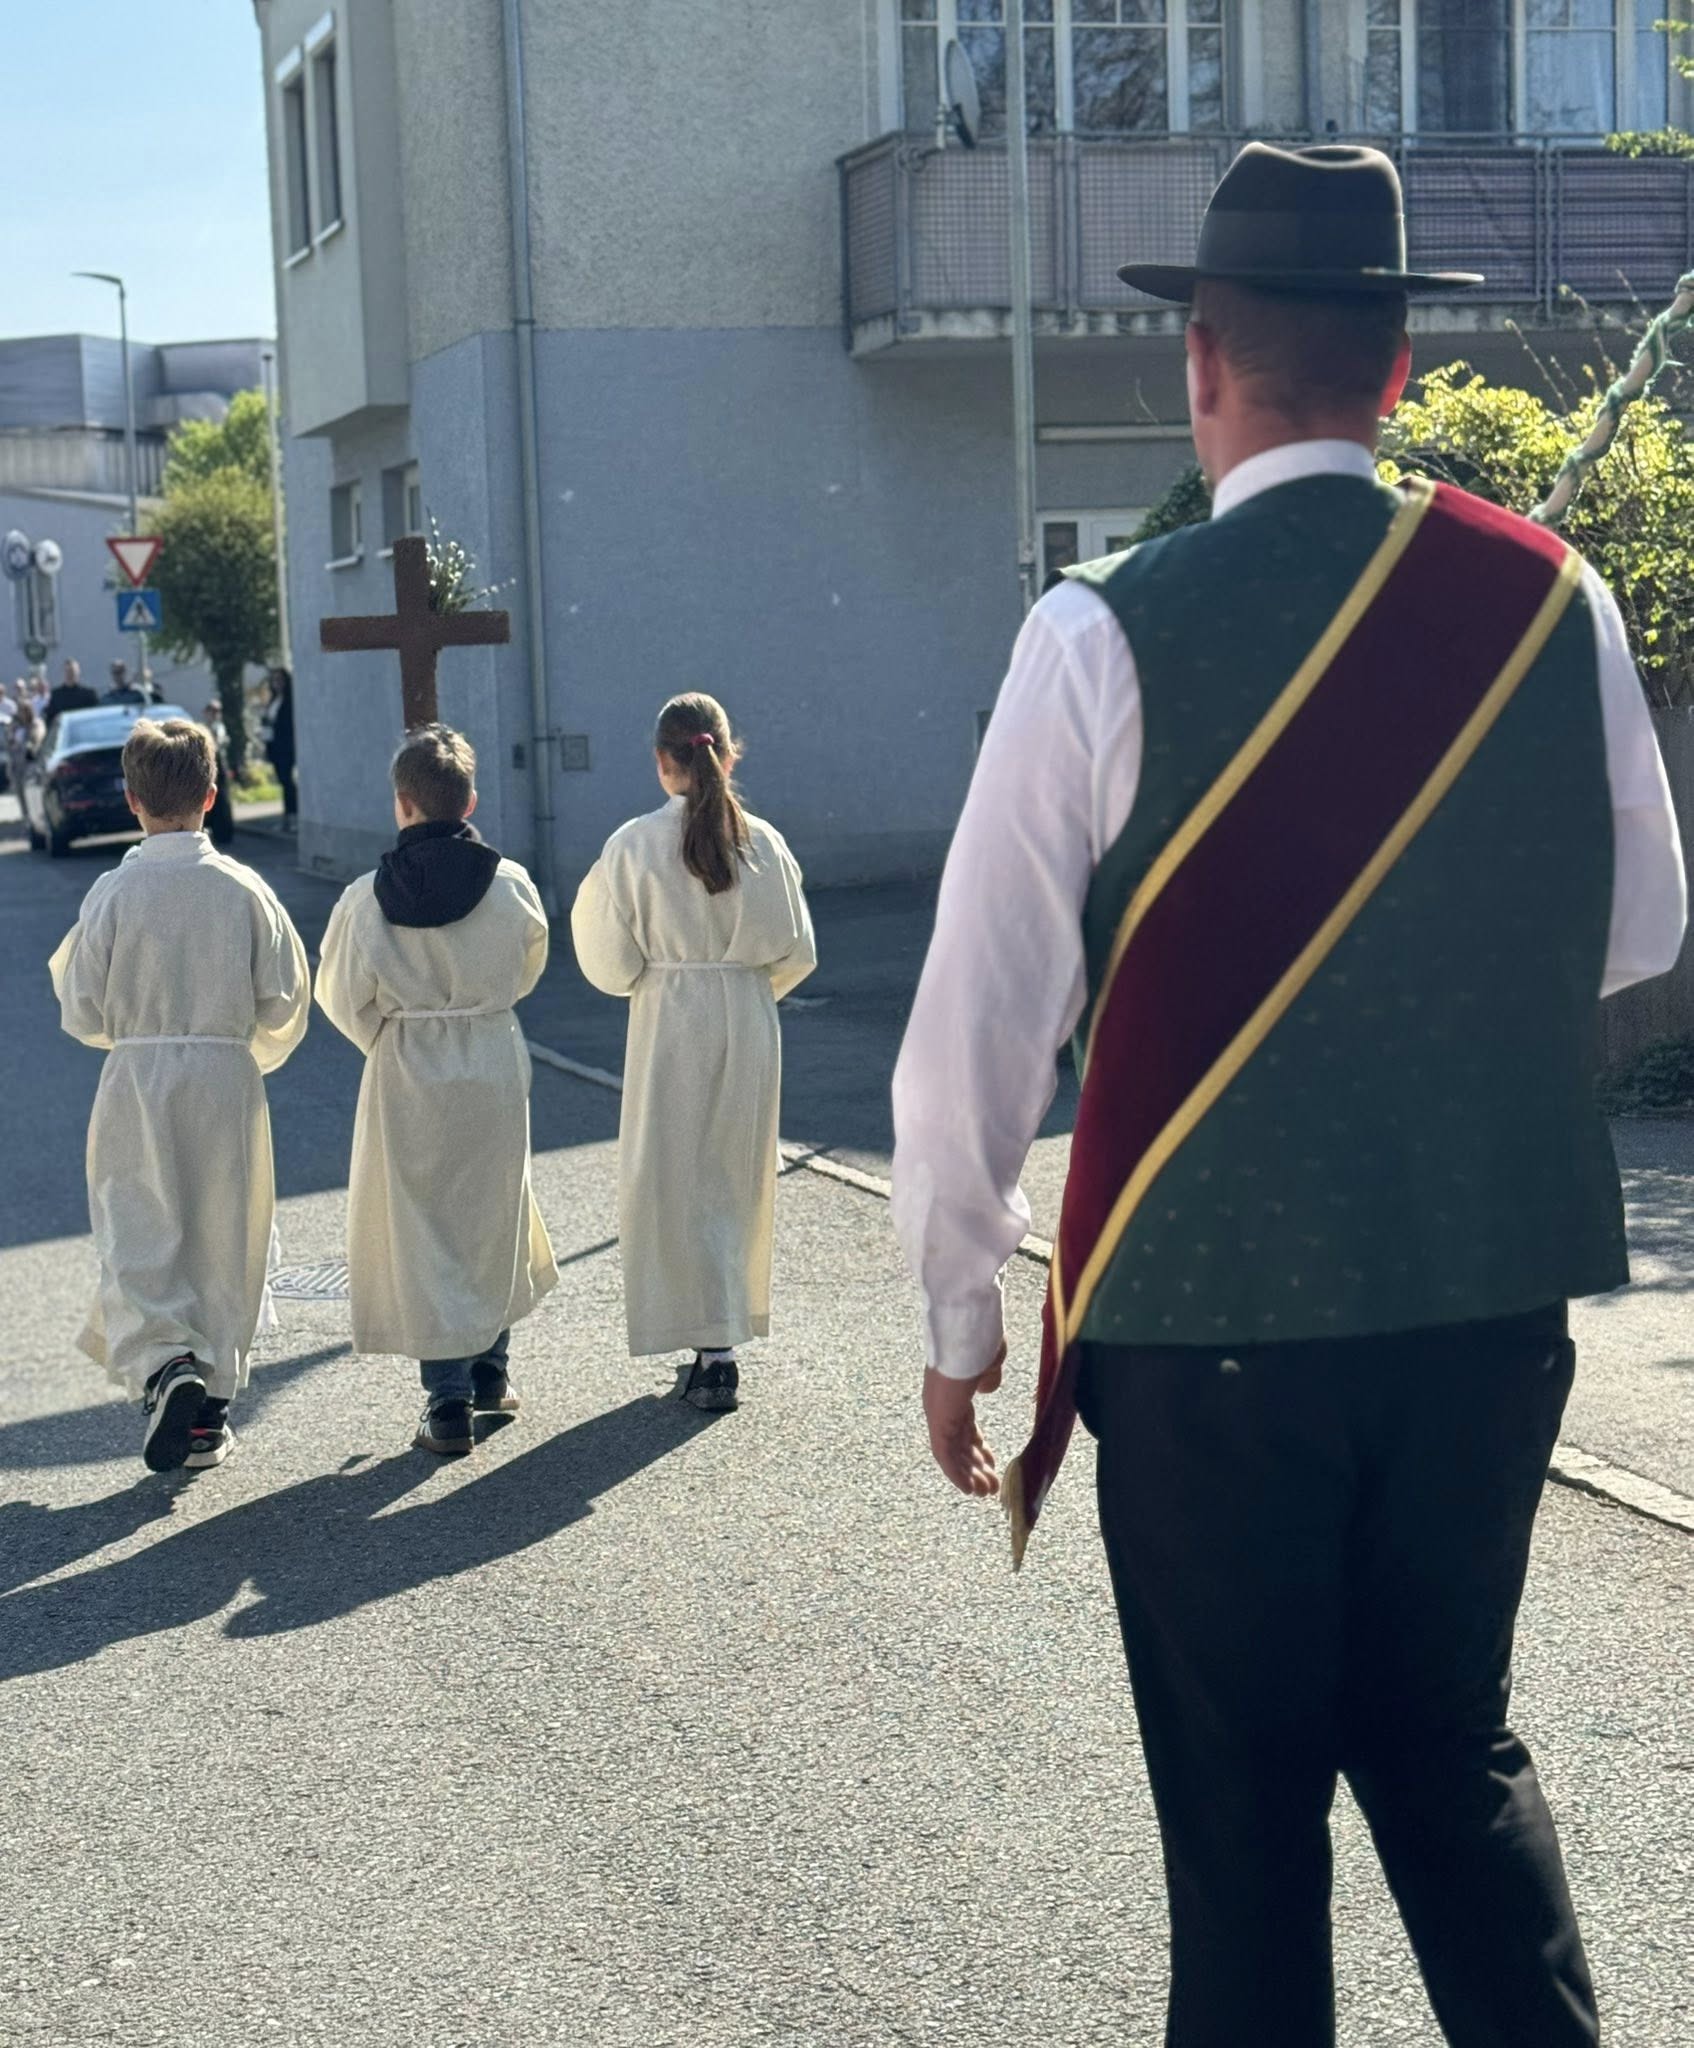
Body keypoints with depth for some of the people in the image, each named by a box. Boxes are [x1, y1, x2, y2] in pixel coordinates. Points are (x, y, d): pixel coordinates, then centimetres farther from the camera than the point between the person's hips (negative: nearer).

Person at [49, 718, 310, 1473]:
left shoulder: (113, 893, -9)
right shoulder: (244, 890, -5)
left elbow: (82, 1013, -4)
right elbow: (284, 1003, 0)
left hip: (136, 1079, -2)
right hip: (226, 1077, 2)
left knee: (136, 1237, 5)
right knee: (223, 1241, 13)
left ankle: (163, 1366, -21)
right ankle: (208, 1414, 20)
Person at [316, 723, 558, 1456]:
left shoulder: (368, 899, -12)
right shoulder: (511, 885, -9)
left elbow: (343, 998, -2)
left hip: (407, 1072, -2)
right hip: (495, 1061, 2)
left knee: (423, 1228, 6)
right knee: (494, 1214, 19)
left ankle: (449, 1400, 4)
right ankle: (490, 1374, 31)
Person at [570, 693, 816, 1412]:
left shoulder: (634, 845, -11)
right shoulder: (763, 841, -4)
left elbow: (612, 965, -7)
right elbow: (797, 953, 1)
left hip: (670, 1027, -3)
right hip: (749, 1025, 3)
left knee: (675, 1180, 4)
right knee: (737, 1177, 15)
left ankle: (715, 1350, -2)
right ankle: (725, 1334, 22)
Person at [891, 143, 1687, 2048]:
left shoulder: (1109, 636, -12)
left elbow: (980, 1015, -9)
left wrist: (960, 1315, 2)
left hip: (1213, 1307, -3)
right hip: (1496, 1294, 4)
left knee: (1244, 1800, 12)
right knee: (1452, 1740, 21)